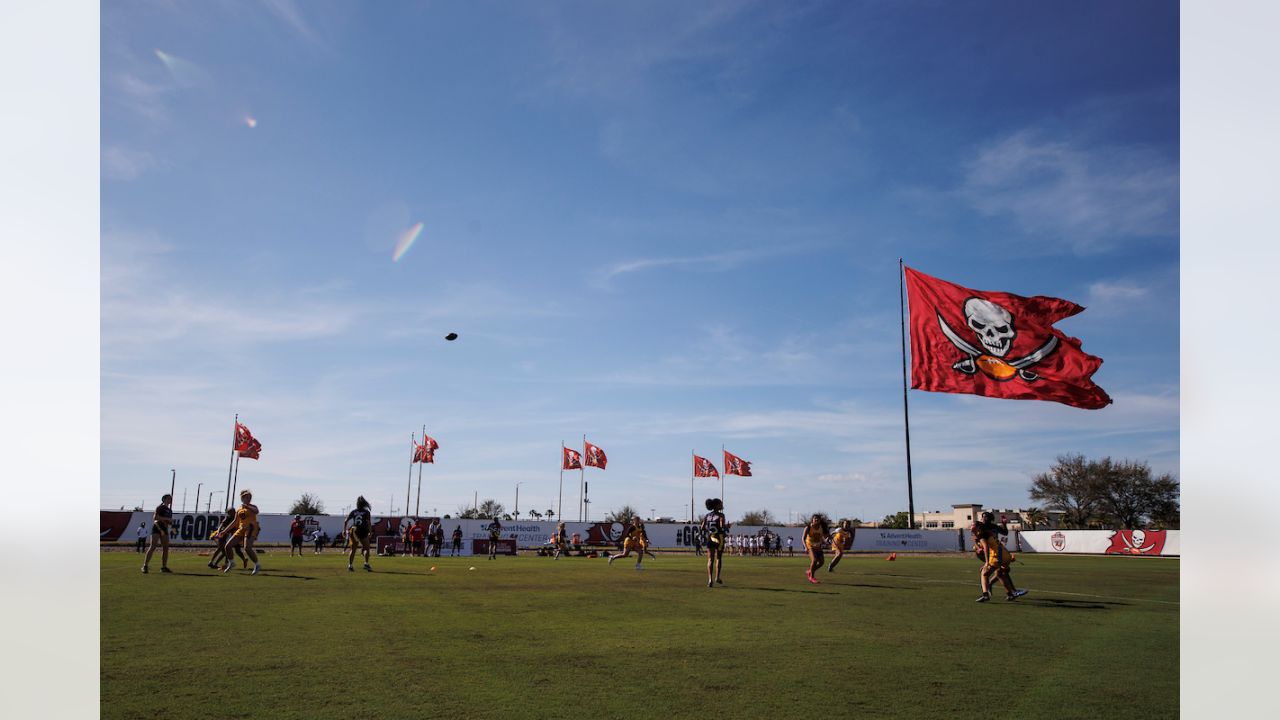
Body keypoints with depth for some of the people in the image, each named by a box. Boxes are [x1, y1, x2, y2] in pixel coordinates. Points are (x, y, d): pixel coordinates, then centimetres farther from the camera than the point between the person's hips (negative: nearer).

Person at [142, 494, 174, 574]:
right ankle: (145, 566, -14)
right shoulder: (160, 507, -4)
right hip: (157, 528, -8)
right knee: (152, 547, -14)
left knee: (166, 548, 5)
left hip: (165, 529, 8)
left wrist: (171, 521, 1)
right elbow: (155, 517, -18)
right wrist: (167, 519, -20)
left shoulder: (170, 510, 18)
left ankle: (164, 567, 11)